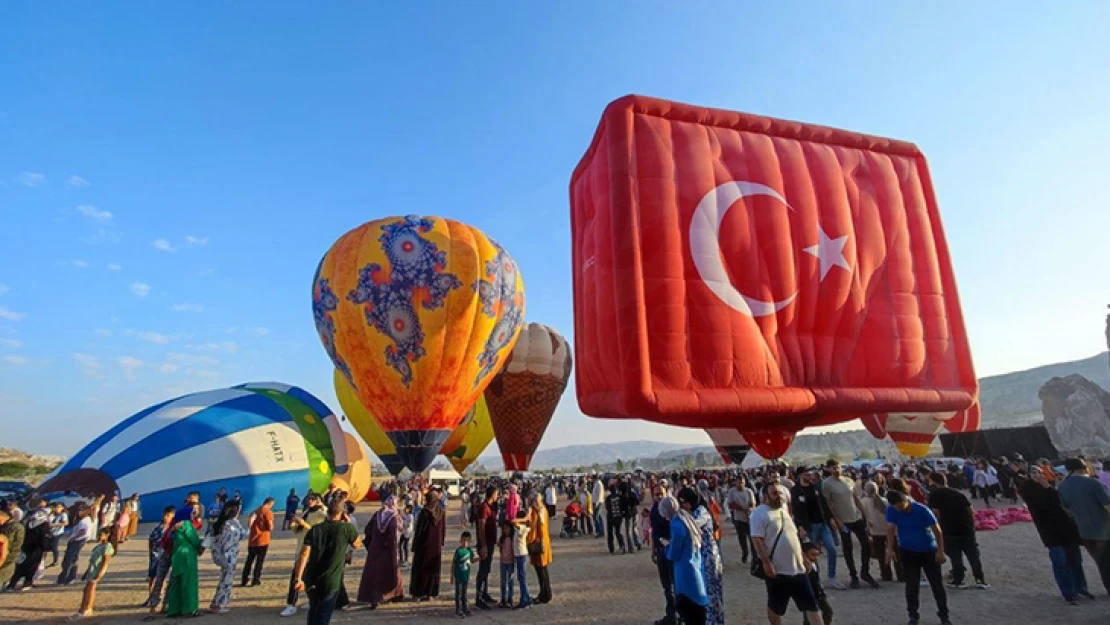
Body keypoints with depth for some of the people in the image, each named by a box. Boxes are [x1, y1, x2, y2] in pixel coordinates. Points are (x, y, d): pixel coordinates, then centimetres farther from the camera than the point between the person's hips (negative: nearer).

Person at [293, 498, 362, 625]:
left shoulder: (315, 529, 1)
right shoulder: (346, 528, -8)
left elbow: (304, 554, -10)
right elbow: (358, 544, 9)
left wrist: (298, 578, -11)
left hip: (311, 580, 4)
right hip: (331, 582, -4)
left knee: (313, 611, 27)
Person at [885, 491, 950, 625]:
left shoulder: (922, 510, -22)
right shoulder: (891, 510, -15)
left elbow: (937, 529, -13)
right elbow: (890, 528, -13)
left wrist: (940, 551, -14)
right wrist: (890, 549, -20)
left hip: (929, 551, -1)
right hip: (908, 552, 1)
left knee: (937, 584, 6)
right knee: (911, 585, 4)